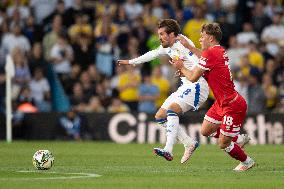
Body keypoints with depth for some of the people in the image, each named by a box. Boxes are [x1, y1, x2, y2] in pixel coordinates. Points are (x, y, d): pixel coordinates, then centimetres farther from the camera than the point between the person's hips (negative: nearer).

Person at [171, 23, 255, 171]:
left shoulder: (210, 54, -21)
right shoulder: (220, 51, 6)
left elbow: (193, 78, -14)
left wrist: (181, 67, 5)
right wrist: (188, 46, 31)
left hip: (233, 106, -10)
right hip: (221, 103, 10)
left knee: (223, 145, 1)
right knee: (205, 131, 15)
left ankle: (247, 162, 23)